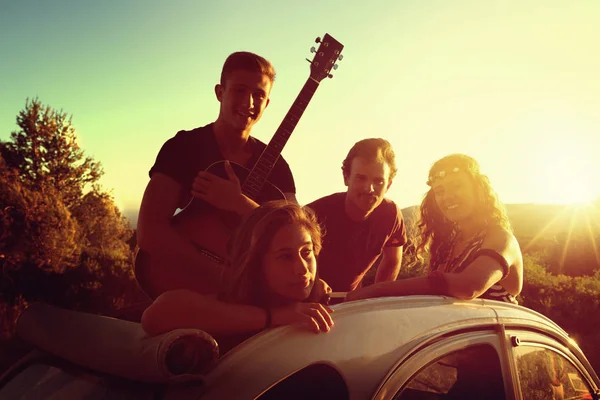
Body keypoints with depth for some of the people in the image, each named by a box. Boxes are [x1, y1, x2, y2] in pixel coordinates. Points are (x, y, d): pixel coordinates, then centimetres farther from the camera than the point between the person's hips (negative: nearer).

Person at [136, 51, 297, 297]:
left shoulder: (274, 165, 5)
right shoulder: (184, 146, -6)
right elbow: (149, 231, -18)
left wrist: (239, 204, -23)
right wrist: (227, 279, -24)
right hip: (184, 278, -4)